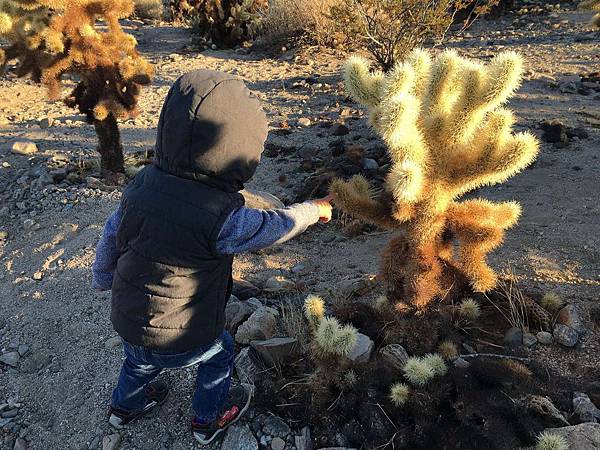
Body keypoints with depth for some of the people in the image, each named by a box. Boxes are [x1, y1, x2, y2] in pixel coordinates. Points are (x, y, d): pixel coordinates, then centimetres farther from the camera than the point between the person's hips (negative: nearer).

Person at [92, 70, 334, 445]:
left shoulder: (144, 182, -12)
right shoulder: (221, 217, -32)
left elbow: (112, 234, 1)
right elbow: (276, 226, -17)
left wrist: (104, 279, 20)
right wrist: (315, 209, 3)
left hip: (126, 322, 6)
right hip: (179, 339, -5)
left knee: (141, 361, 35)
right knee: (220, 352, 25)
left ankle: (124, 406, 63)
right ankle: (209, 420, 47)